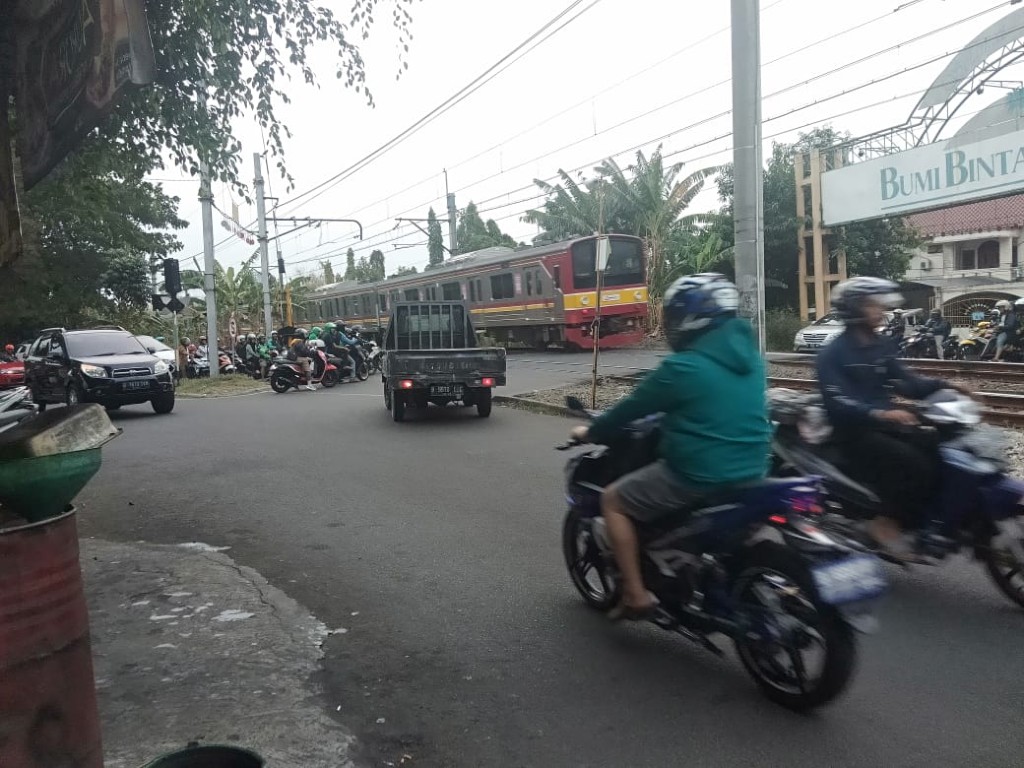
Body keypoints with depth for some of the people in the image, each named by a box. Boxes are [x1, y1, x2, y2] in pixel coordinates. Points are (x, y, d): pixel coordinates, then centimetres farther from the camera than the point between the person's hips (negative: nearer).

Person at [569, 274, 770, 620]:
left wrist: (591, 432, 11)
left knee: (613, 500, 8)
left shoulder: (682, 367, -17)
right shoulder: (748, 354, 6)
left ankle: (636, 596, 8)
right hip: (751, 470, 9)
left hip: (698, 476, -8)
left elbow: (632, 408, -5)